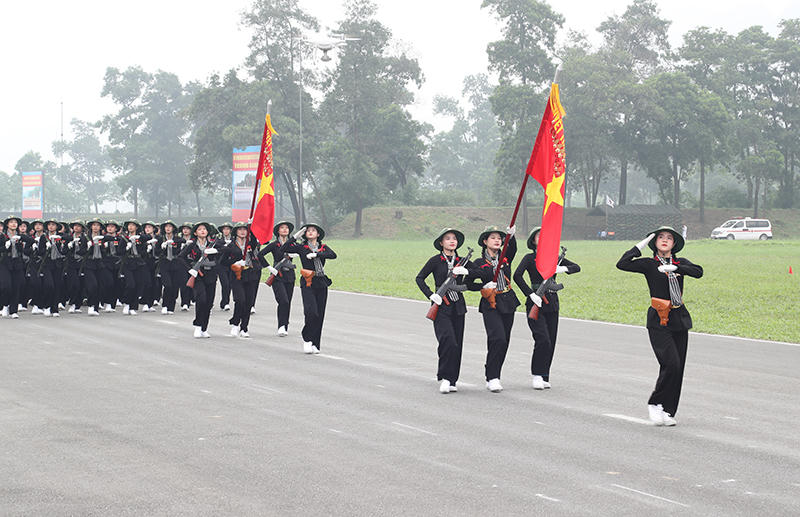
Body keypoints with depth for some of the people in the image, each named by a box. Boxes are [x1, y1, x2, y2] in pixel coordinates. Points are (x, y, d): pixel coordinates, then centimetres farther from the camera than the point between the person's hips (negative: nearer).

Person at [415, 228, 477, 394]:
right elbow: (420, 278, 3)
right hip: (441, 306, -4)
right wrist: (430, 295, -9)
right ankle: (444, 378, -8)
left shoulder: (462, 261, 10)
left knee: (457, 345, 4)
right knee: (449, 342, -19)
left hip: (458, 306, 4)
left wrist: (467, 272, -11)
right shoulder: (436, 261, 0)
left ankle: (451, 381, 14)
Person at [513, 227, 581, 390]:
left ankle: (544, 377, 15)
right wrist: (531, 294, -21)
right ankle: (537, 375, -5)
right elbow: (517, 276, -16)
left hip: (552, 303, 5)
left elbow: (576, 267, 6)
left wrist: (564, 268, -15)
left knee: (551, 342, 4)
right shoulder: (529, 258, -2)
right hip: (535, 304, -5)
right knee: (543, 340, -16)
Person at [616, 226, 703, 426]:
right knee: (671, 364, -17)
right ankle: (655, 404, 0)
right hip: (659, 321, -4)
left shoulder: (681, 263, 11)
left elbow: (698, 272, -8)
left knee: (678, 368, 3)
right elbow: (622, 264, -12)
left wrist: (674, 268, -20)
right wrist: (640, 245, -6)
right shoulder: (649, 264, 2)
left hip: (679, 319, 4)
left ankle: (667, 411, 13)